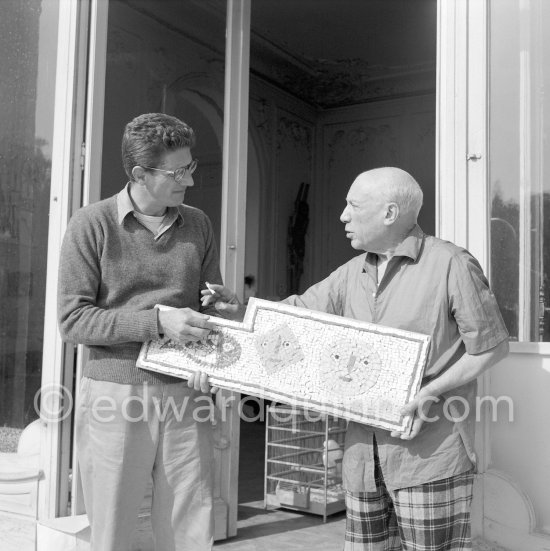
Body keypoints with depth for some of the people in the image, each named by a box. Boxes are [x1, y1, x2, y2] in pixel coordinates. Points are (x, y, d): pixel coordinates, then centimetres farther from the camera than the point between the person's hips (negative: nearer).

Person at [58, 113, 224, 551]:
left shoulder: (198, 224, 10)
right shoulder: (92, 225, -3)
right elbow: (72, 319, -8)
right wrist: (156, 321, -17)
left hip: (185, 394, 3)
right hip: (116, 395, -3)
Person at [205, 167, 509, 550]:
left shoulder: (452, 265, -9)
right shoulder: (352, 274, 11)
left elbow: (492, 347, -6)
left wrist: (432, 392, -16)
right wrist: (239, 313, -2)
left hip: (429, 451, -6)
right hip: (364, 451, 6)